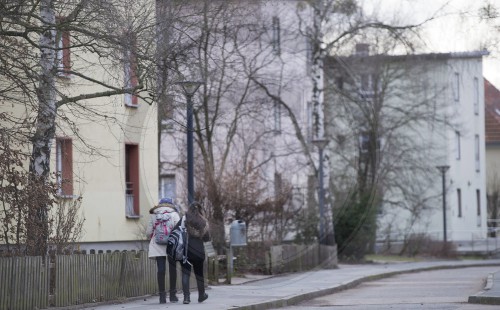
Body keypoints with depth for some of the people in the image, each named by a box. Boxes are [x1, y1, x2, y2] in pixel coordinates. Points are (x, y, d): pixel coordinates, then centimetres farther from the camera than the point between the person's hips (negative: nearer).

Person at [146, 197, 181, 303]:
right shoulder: (174, 214, 4)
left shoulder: (153, 215, 8)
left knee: (161, 270, 0)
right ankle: (172, 294, 13)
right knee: (172, 268, 9)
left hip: (158, 246, 1)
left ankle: (162, 295, -5)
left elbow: (148, 232, 7)